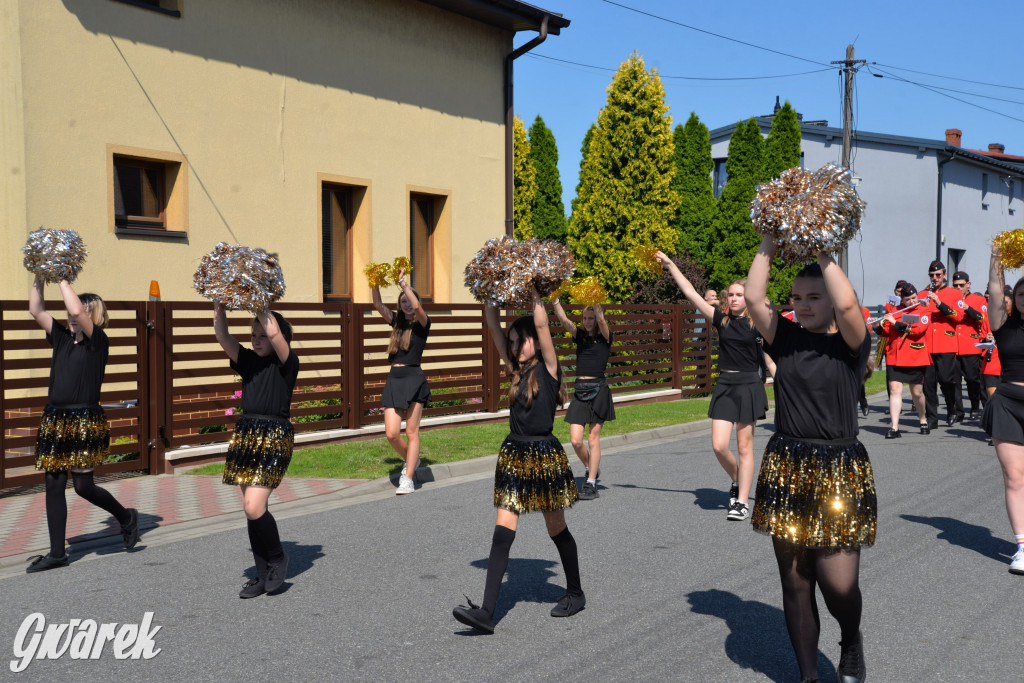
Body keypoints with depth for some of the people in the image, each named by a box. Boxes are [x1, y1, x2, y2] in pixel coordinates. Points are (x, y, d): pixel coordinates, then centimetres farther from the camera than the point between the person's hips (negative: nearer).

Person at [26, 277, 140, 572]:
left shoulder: (98, 341, -7)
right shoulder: (62, 338, 12)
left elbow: (76, 310, -20)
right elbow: (36, 311, 11)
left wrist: (62, 278, -12)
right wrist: (38, 278, 4)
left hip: (84, 422, -7)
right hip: (55, 421, 7)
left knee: (83, 486, -4)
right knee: (54, 486, 7)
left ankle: (126, 517, 23)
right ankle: (56, 553, 14)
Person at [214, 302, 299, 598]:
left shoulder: (287, 363, -3)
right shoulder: (248, 361, 12)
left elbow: (275, 333, -19)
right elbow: (222, 335, 3)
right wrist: (219, 304, -6)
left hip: (275, 438, -7)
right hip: (245, 436, 7)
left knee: (254, 506, -15)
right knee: (250, 509, 8)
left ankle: (278, 558, 10)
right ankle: (263, 574, 18)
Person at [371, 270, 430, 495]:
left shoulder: (422, 323, 0)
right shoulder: (397, 322, 14)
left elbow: (417, 307, -20)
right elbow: (378, 304, 7)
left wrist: (403, 283, -17)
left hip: (414, 379, -5)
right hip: (394, 379, 5)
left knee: (411, 432, -1)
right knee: (391, 434, -2)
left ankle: (408, 479, 5)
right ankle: (410, 461, 26)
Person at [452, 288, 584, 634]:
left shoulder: (548, 367, -6)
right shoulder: (516, 369, 9)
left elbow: (541, 324, -16)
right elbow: (494, 327, 7)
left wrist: (533, 293, -10)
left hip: (545, 455, -5)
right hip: (513, 454, 5)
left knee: (556, 528, 10)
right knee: (503, 531, -3)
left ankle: (575, 593, 31)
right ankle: (486, 612, -8)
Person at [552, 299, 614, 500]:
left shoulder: (605, 337, 2)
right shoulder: (580, 336, 12)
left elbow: (601, 319, -15)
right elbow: (564, 319, -1)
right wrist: (554, 300, -13)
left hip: (598, 390, -4)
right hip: (580, 391, 4)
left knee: (593, 438, 1)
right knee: (575, 440, -2)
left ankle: (591, 483, 7)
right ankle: (591, 468, 25)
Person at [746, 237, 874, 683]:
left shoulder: (850, 345, -3)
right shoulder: (786, 340, 6)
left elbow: (847, 304, -22)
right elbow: (754, 297, -6)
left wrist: (823, 253, -12)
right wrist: (770, 244, -4)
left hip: (838, 472, -3)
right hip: (786, 470, 4)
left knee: (838, 585, -8)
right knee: (795, 582, 9)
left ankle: (851, 642, 27)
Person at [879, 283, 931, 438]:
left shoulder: (923, 312, 2)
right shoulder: (894, 311, 10)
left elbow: (918, 329, -15)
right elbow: (885, 331, 9)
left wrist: (895, 323, -18)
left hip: (916, 359, -1)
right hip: (894, 358, 1)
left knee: (917, 392, 8)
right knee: (895, 390, -8)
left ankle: (923, 420, 34)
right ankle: (894, 427, -9)